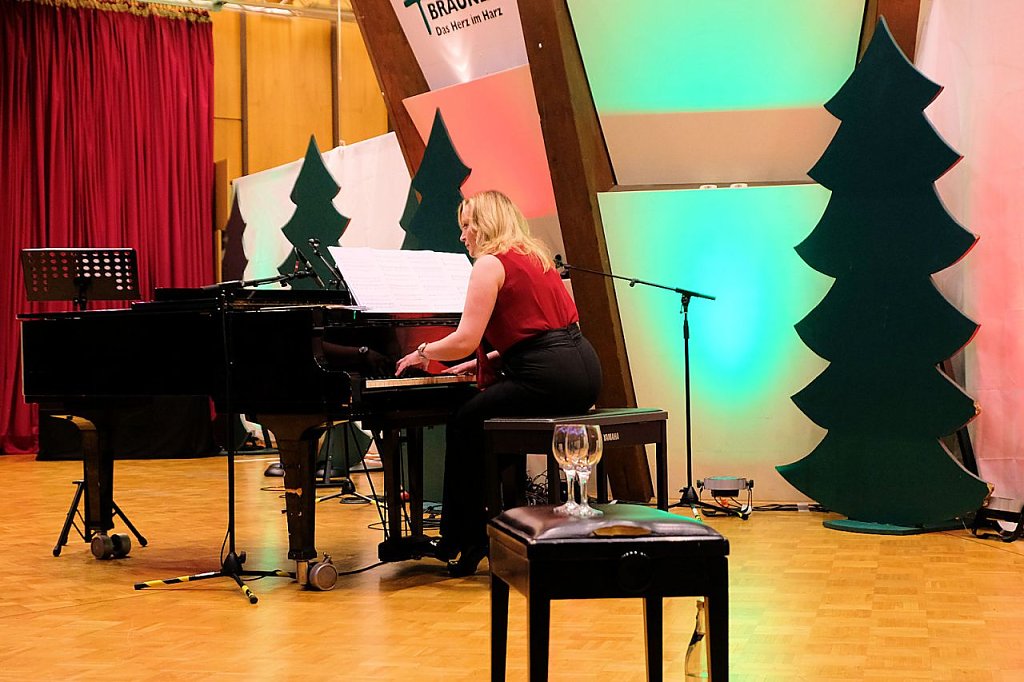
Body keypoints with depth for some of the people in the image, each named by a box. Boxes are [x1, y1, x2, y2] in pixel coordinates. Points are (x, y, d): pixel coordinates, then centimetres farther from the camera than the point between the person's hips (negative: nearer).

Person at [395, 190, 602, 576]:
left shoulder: (491, 264, -5)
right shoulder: (536, 257, 22)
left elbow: (465, 341, -9)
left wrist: (422, 353, 9)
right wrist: (483, 362, 26)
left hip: (549, 378, -9)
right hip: (583, 368, 9)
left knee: (464, 424, 7)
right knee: (490, 416, 24)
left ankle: (465, 544, 13)